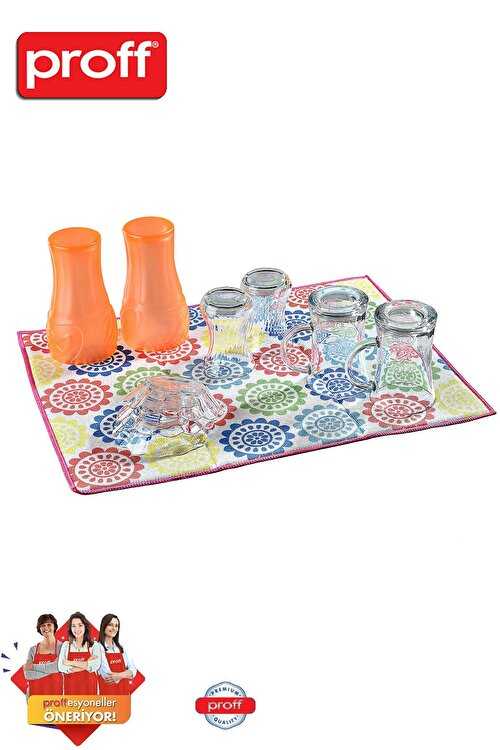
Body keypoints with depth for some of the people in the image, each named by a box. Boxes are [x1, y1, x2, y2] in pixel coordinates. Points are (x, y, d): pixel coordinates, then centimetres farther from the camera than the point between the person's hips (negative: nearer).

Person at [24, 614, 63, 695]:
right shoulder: (33, 649, 10)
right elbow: (27, 674, 2)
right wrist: (48, 670, -9)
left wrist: (33, 667, -3)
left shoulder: (61, 647, 1)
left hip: (55, 692, -2)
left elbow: (57, 667, -12)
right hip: (36, 692, 2)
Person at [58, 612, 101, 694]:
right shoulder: (66, 645, 8)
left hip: (88, 687, -1)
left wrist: (71, 663, -8)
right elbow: (61, 667, -4)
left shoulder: (94, 646, 4)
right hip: (71, 687, 1)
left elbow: (96, 665, -12)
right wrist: (86, 665, -11)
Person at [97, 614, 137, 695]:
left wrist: (119, 675, -16)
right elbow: (107, 675, -17)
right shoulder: (98, 647, -8)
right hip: (107, 691, -5)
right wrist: (126, 674, -8)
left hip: (123, 691, 5)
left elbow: (133, 670, 3)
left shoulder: (120, 648, 12)